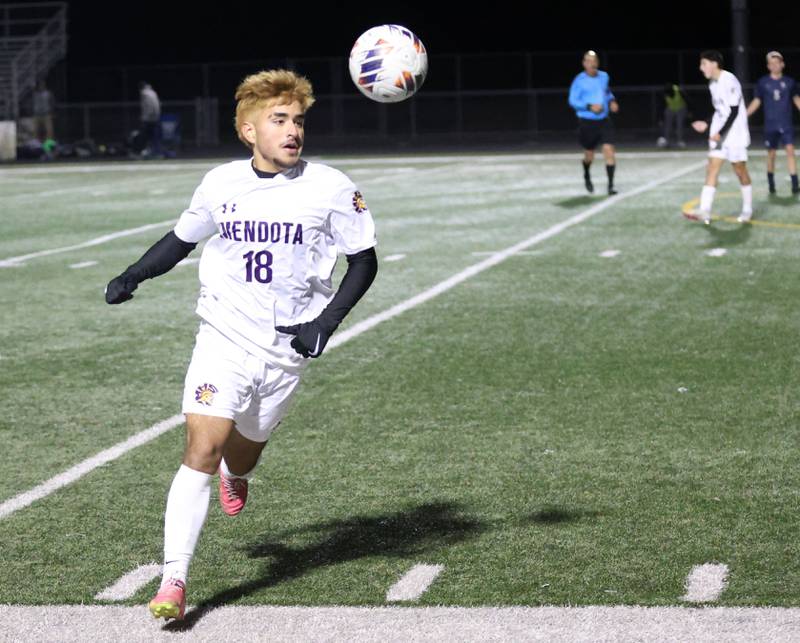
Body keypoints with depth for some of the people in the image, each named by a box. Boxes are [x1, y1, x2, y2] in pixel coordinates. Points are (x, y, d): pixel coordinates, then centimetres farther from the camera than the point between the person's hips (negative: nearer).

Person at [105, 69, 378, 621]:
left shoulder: (330, 188, -6)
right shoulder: (221, 184, 0)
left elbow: (364, 260, 2)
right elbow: (182, 238, 16)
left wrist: (326, 322, -10)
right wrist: (134, 275, 1)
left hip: (286, 349, 0)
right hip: (224, 336, 0)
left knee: (241, 454, 13)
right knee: (201, 450, -14)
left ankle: (235, 475, 54)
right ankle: (174, 580, -13)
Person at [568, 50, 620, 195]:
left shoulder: (604, 76, 5)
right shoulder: (579, 81, -10)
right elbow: (573, 101, -10)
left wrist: (612, 101, 4)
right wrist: (589, 106, -23)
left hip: (604, 121, 3)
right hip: (587, 122, -3)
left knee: (609, 150, -14)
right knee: (589, 156, 9)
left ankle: (610, 185, -11)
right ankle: (587, 177, 43)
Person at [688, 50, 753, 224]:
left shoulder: (729, 81, -17)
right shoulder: (713, 83, 11)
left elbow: (734, 111, -19)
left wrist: (720, 133, -21)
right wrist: (707, 124, 8)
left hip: (735, 133, -8)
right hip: (718, 133, 8)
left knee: (740, 170, 2)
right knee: (712, 170, -2)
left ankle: (747, 210, 16)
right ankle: (705, 212, -9)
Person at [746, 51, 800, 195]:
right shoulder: (763, 83, 1)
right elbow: (756, 102, 7)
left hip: (786, 124, 0)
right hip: (770, 125, 0)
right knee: (771, 154, 7)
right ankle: (771, 185, 22)